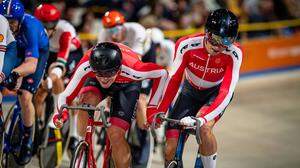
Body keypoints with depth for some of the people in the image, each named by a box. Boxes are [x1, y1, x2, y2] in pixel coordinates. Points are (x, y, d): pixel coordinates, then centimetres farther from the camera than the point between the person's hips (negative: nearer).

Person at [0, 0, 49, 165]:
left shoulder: (30, 26, -41)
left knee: (25, 97, -18)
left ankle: (27, 140, 0)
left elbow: (31, 64, -50)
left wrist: (15, 73, -68)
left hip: (36, 53, -5)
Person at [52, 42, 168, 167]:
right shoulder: (85, 66, -39)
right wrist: (62, 113, -56)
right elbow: (66, 96, -35)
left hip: (127, 85, -1)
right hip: (94, 82, 1)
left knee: (115, 133, -15)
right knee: (87, 99, -32)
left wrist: (152, 107, -24)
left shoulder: (130, 70, -41)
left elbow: (162, 73, -25)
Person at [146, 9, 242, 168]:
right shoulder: (187, 45, -30)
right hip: (190, 90, 2)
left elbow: (226, 92, -35)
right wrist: (158, 111, -33)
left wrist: (202, 119, -48)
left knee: (204, 128, -33)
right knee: (171, 148, -8)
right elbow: (173, 80, -24)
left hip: (216, 93, -1)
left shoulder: (234, 53, -31)